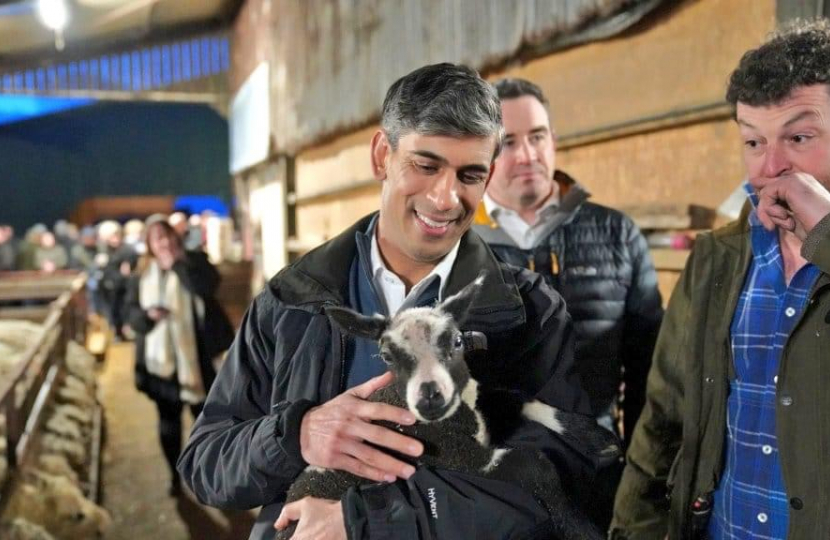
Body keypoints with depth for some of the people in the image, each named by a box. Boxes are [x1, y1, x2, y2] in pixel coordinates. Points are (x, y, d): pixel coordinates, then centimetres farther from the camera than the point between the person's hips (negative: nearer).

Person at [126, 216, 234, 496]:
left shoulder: (195, 261, -5)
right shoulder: (142, 275, 4)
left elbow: (206, 286, -25)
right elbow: (130, 312, 2)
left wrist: (176, 263, -24)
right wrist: (147, 314, -19)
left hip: (194, 355, -3)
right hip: (159, 358, 3)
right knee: (168, 419, 13)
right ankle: (175, 474, 28)